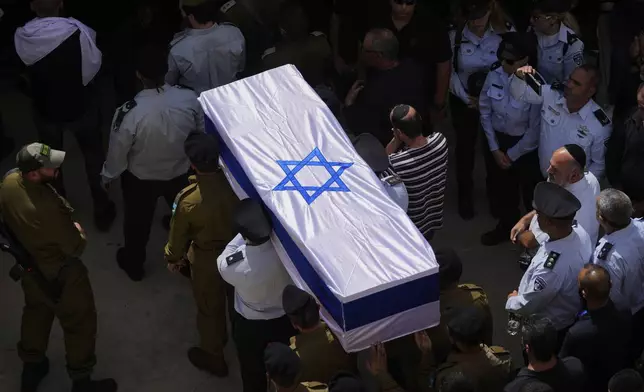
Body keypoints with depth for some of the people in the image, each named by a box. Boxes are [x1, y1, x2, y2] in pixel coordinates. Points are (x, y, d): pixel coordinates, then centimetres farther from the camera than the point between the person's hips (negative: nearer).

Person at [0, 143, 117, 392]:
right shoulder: (47, 208, -42)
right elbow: (76, 248, -26)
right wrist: (78, 231, -4)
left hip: (29, 268, 7)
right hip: (59, 276, -7)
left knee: (36, 313, 30)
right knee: (79, 324, 17)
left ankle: (31, 368, 49)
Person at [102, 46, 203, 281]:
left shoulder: (129, 112, -35)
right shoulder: (190, 99, -26)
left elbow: (118, 152, -19)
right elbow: (201, 136, -7)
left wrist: (108, 175, 3)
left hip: (140, 179, -2)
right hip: (181, 173, 2)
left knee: (138, 221, 27)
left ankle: (134, 264, 52)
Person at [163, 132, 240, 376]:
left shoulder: (188, 199, -33)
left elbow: (179, 235, -15)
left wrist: (172, 258, 6)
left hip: (207, 260, -3)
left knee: (209, 307, 22)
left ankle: (213, 357, 43)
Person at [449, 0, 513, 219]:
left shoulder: (503, 35, -15)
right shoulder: (455, 36, -13)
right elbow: (450, 71, -7)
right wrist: (466, 97, -12)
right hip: (463, 100, 0)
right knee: (465, 146, 11)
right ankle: (465, 195, 29)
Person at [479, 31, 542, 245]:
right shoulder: (495, 75, -17)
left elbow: (535, 130, -19)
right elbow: (485, 111, -5)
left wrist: (511, 155, -9)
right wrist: (495, 149, -4)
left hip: (525, 146, -4)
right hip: (496, 139, 4)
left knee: (530, 191, 17)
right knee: (499, 186, 24)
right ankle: (506, 225, 49)